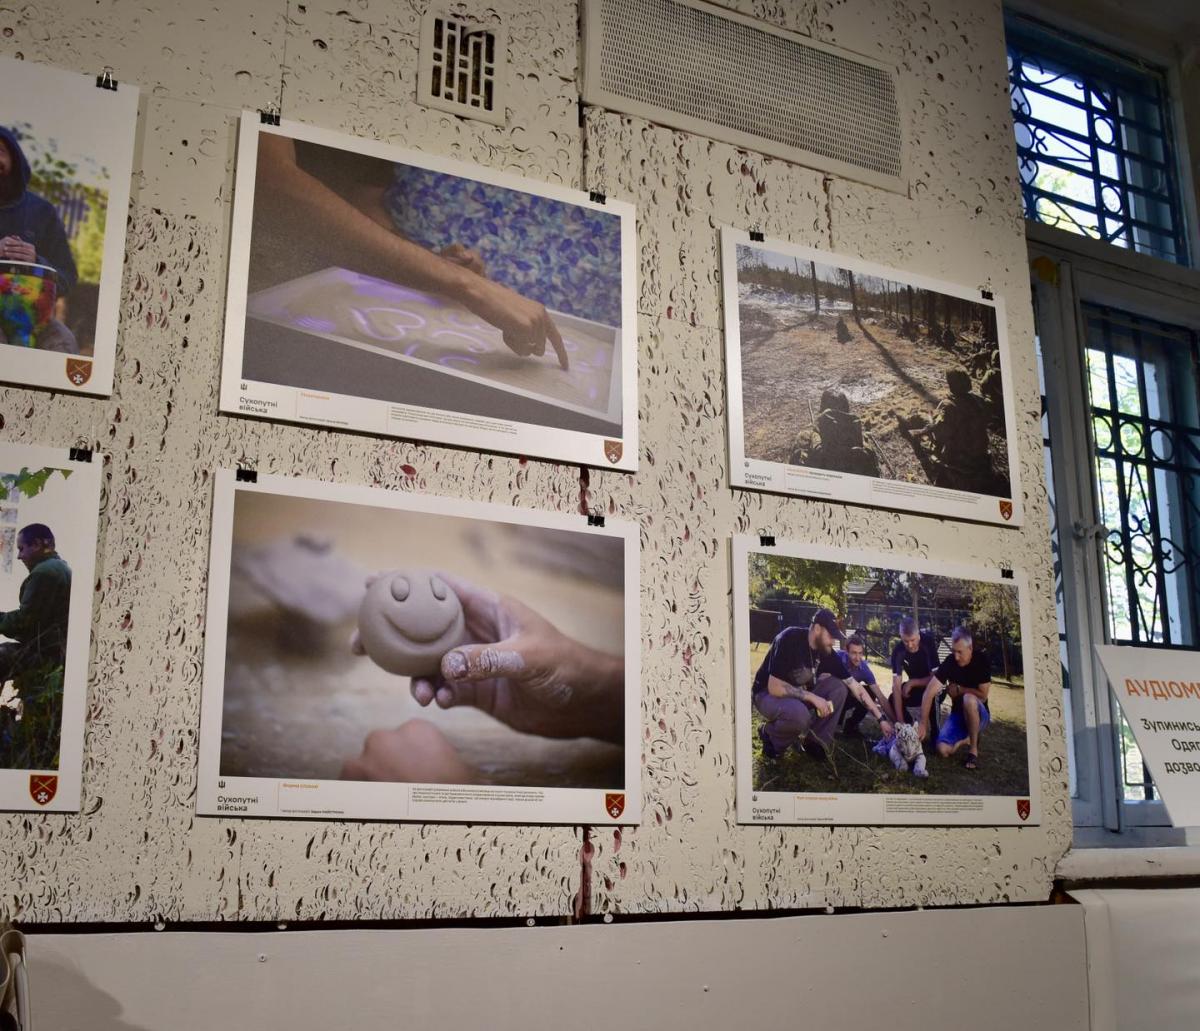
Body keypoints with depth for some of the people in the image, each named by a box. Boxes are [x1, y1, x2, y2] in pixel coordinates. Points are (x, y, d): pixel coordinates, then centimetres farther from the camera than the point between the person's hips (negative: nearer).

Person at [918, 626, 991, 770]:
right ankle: (965, 739, 14)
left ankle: (974, 749, -18)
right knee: (943, 750, -21)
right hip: (957, 714, 3)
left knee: (969, 699, -37)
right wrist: (923, 724, -26)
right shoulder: (949, 662, -14)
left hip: (979, 715, -2)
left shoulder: (981, 660, -15)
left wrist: (958, 689, -14)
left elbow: (983, 696, -17)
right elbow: (929, 693, -20)